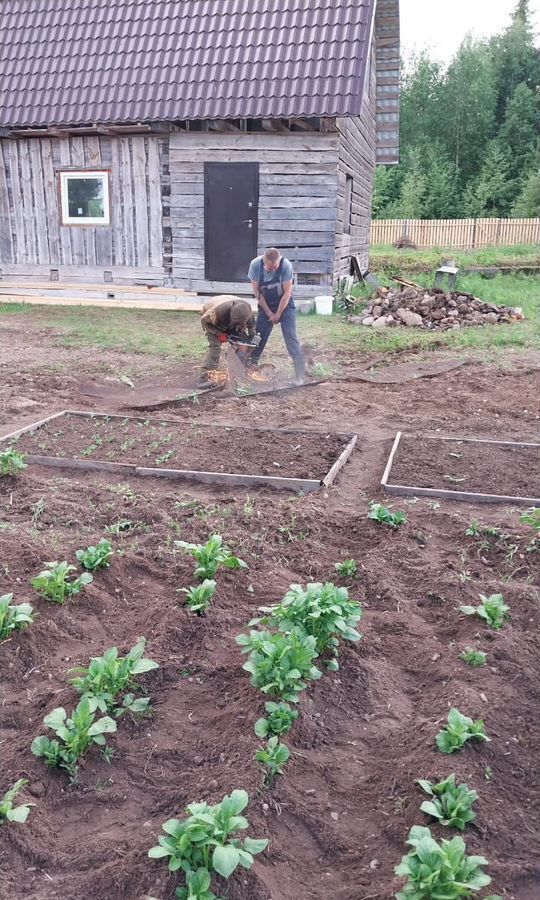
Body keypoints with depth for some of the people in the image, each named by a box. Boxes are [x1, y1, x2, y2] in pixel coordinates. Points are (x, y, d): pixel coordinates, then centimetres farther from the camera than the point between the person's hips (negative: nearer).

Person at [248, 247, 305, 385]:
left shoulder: (286, 265, -25)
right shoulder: (255, 265, -19)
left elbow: (287, 293, -18)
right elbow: (257, 291, -11)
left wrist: (278, 315, -13)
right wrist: (269, 313, -9)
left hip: (285, 305, -2)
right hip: (265, 306, 2)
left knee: (291, 338, -10)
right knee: (258, 338, 2)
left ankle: (300, 376, -10)